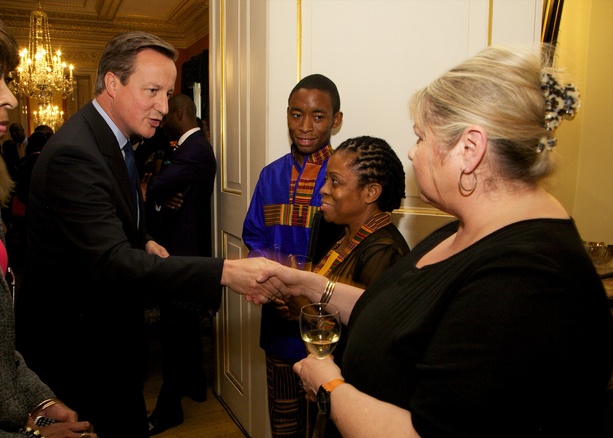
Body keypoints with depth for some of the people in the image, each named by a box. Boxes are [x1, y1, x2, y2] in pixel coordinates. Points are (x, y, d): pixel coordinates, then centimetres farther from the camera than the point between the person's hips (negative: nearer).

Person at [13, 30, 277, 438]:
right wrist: (226, 271, -42)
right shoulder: (73, 153, -27)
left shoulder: (114, 137, 4)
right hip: (76, 339, -9)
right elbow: (112, 261, -36)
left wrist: (146, 242, 0)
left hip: (112, 323, 9)